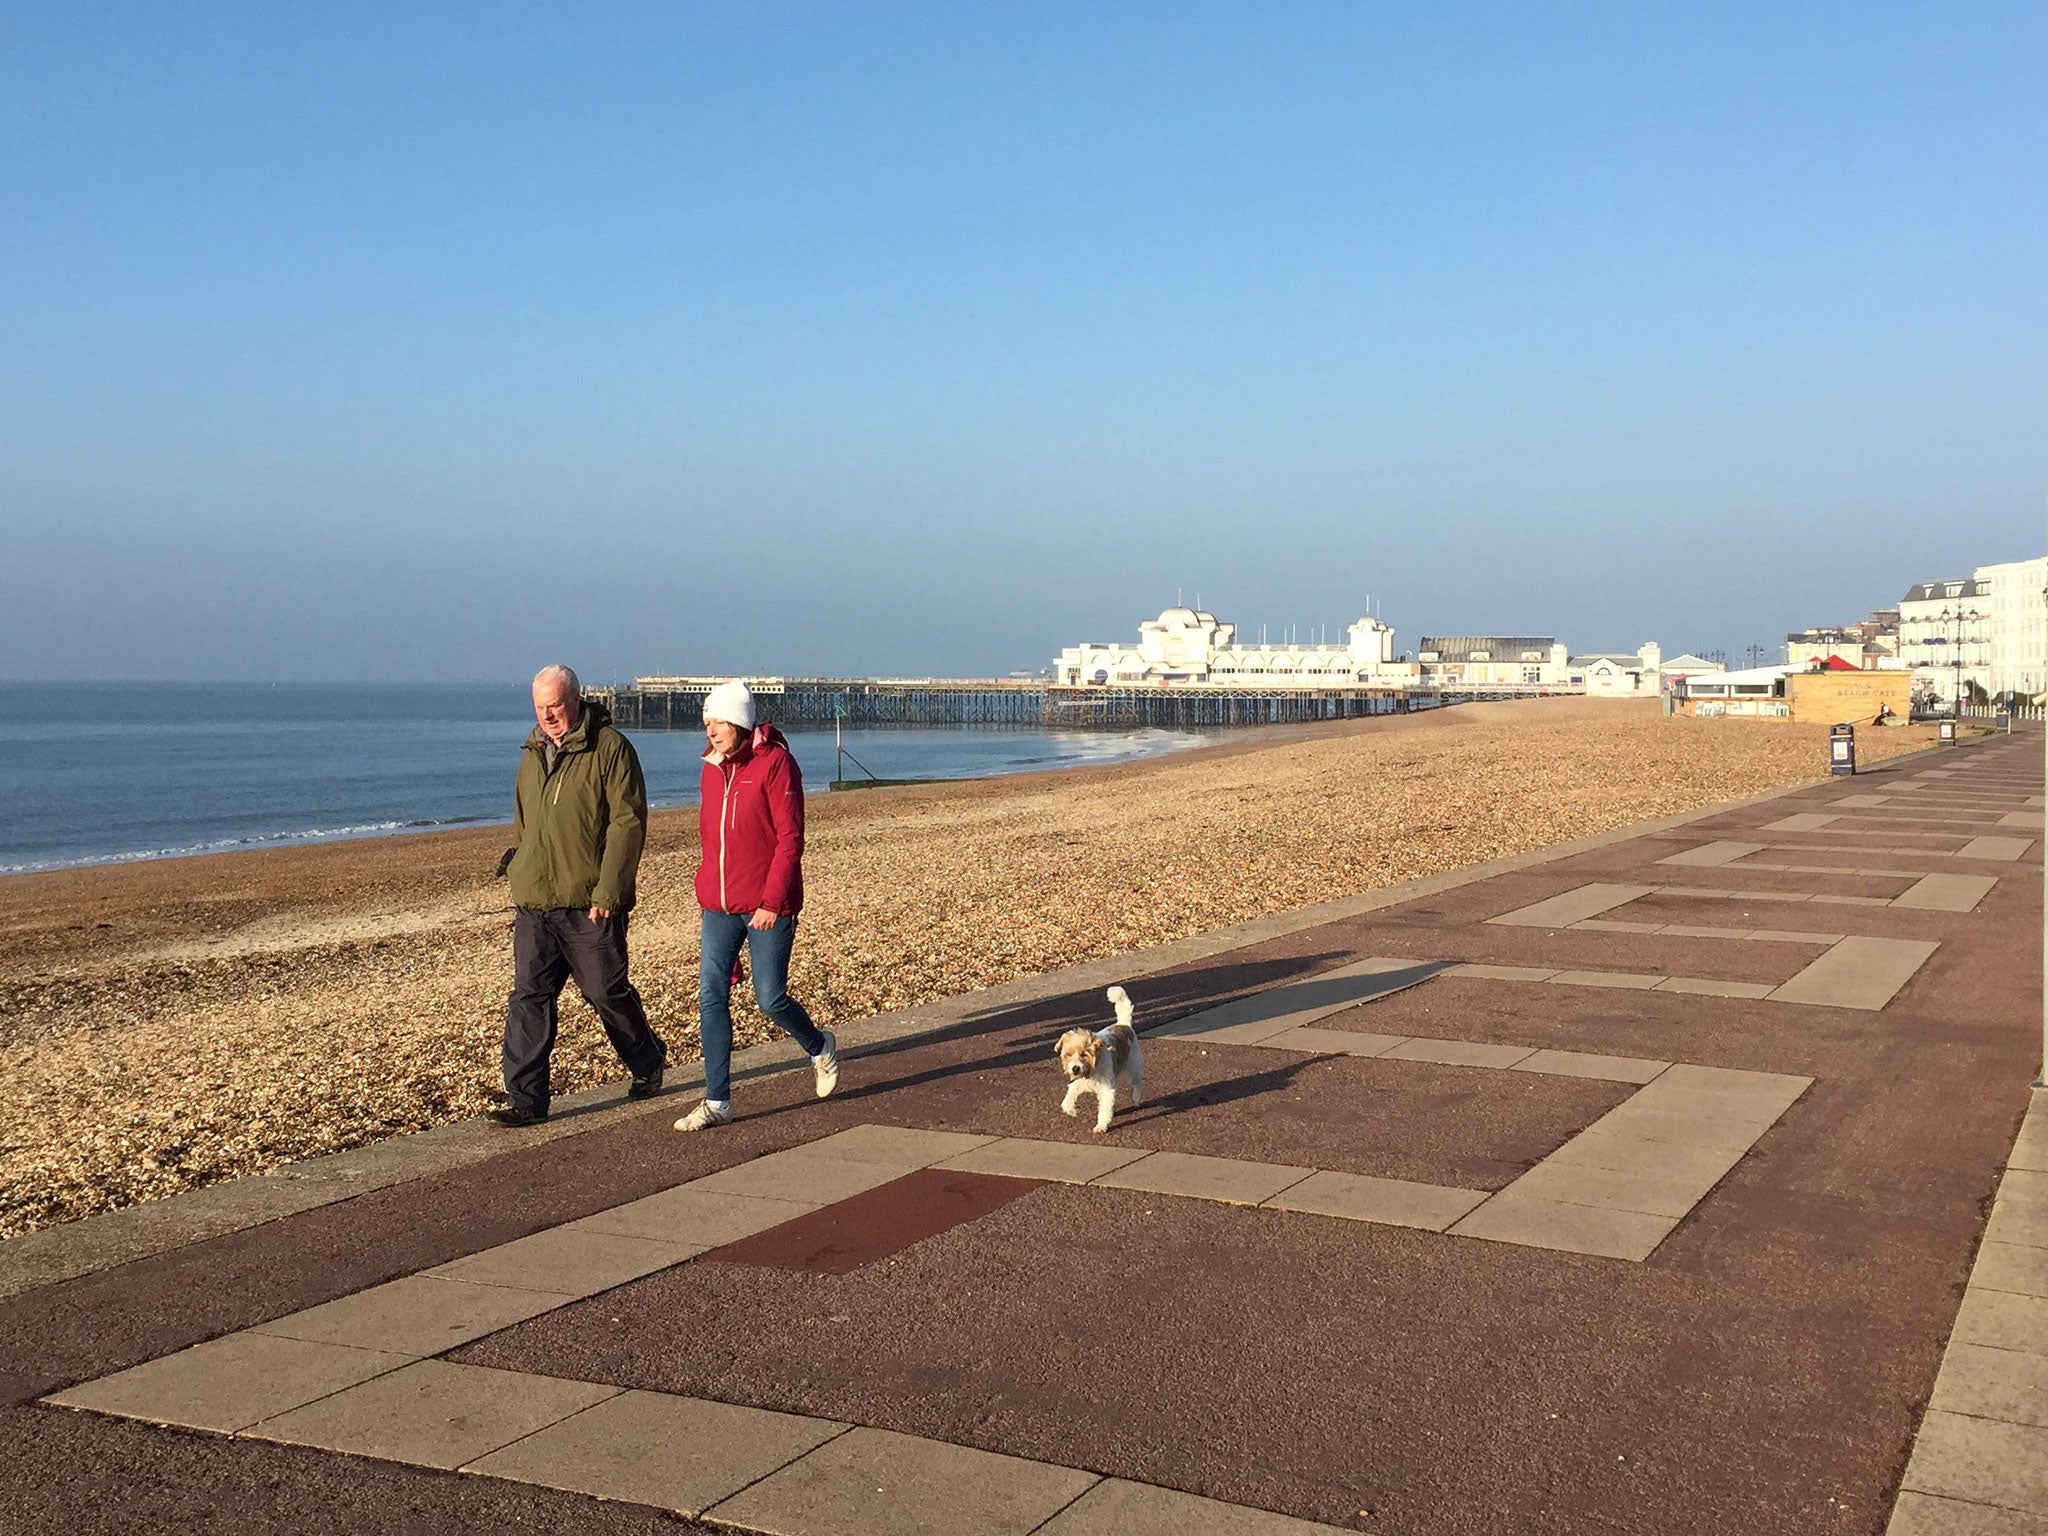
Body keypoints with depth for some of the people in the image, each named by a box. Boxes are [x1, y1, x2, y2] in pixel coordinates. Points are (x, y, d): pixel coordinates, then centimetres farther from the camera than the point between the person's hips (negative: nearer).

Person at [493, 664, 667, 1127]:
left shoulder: (609, 748, -7)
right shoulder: (533, 755, 15)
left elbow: (628, 823, -13)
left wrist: (607, 891, -18)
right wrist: (520, 885, 17)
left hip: (589, 905, -6)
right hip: (533, 904, 6)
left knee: (607, 992, 6)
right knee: (528, 999, 0)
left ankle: (647, 1063, 31)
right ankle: (525, 1101, 3)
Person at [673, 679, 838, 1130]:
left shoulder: (775, 762, -10)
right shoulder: (713, 769, 10)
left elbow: (790, 838, -13)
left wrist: (772, 902, -18)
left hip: (769, 907, -6)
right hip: (719, 907, 6)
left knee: (770, 999, -1)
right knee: (711, 998, -1)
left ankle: (821, 1048, 30)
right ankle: (717, 1102, 5)